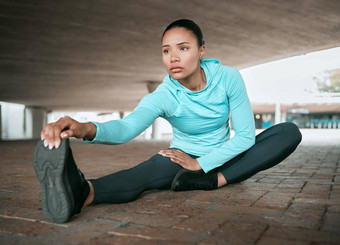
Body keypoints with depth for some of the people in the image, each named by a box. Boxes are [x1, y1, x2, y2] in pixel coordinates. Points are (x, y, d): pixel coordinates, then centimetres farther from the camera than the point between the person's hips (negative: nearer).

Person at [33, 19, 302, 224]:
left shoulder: (227, 77, -16)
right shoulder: (163, 97, -20)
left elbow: (246, 135, -15)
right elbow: (128, 126, -41)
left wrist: (202, 164, -22)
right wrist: (86, 128, -63)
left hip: (223, 157, 3)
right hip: (184, 157, -2)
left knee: (290, 132, -19)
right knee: (150, 170, -37)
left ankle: (215, 181, -31)